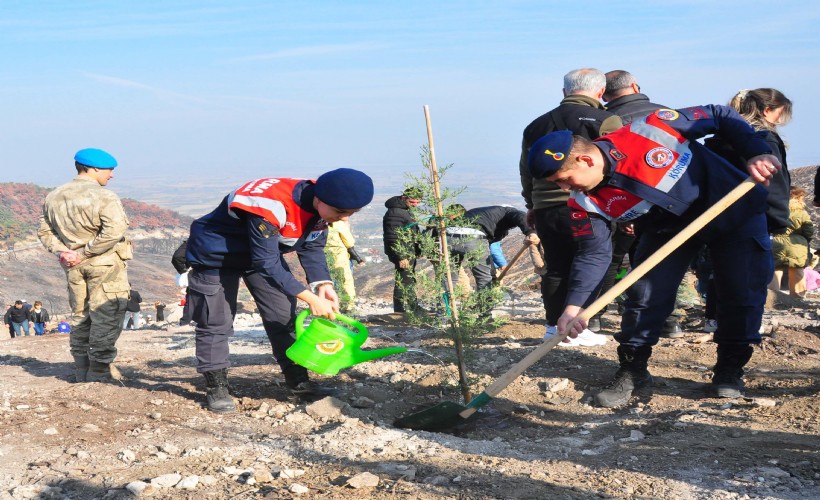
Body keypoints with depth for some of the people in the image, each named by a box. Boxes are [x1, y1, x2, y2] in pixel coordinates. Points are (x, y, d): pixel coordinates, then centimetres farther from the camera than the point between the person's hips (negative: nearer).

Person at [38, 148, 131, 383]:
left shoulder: (53, 197, 9)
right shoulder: (104, 197, -14)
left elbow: (44, 231, 11)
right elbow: (114, 231, -25)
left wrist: (60, 251, -1)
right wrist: (84, 253, -18)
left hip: (74, 268, 7)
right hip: (106, 266, -7)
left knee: (80, 318, 16)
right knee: (105, 320, -1)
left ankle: (83, 376, 21)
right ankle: (98, 376, -1)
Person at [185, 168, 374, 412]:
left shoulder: (321, 206, -16)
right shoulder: (271, 205, -42)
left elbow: (312, 248, -4)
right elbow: (266, 262, -39)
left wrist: (324, 285, -22)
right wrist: (311, 298, -39)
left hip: (265, 252, 7)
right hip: (216, 255, -7)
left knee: (283, 316, 4)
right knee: (216, 322, -5)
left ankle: (298, 382, 12)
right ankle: (216, 388, 8)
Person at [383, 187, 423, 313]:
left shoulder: (406, 210, 16)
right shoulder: (395, 213, -18)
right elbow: (394, 238, -23)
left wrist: (417, 251, 26)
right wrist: (401, 257, -25)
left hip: (410, 253, 11)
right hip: (403, 255, -11)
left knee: (410, 280, 20)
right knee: (403, 281, -9)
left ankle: (413, 307, 32)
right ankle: (402, 311, -5)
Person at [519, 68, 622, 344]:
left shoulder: (536, 125, 15)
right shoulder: (607, 121, -3)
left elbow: (526, 171, 22)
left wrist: (532, 204, 32)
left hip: (545, 209, 5)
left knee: (555, 269, 13)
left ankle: (553, 326, 18)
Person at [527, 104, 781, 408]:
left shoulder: (650, 130, -34)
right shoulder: (584, 203, -19)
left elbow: (720, 117, -22)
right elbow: (594, 253, -16)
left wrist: (757, 153, -30)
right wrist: (574, 305, -28)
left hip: (734, 211, -3)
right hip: (667, 230, 3)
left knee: (742, 294, -4)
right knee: (644, 294, -7)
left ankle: (730, 369, 15)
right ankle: (632, 371, 9)